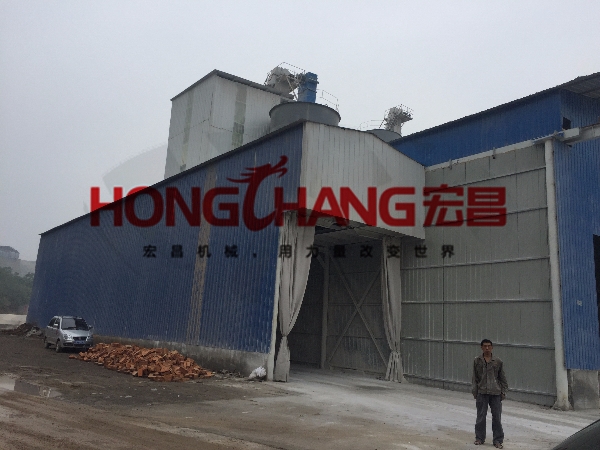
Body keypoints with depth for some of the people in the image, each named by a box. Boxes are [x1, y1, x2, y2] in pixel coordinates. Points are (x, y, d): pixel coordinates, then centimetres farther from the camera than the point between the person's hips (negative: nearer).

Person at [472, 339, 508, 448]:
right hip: (482, 392, 0)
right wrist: (475, 392, 1)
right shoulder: (477, 361, 2)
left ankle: (498, 440, 15)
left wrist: (503, 392, 3)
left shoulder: (498, 361, 2)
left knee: (497, 417, 4)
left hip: (495, 393, 0)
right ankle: (479, 438, 20)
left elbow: (502, 378, 7)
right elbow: (475, 378, 5)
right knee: (481, 416, 7)